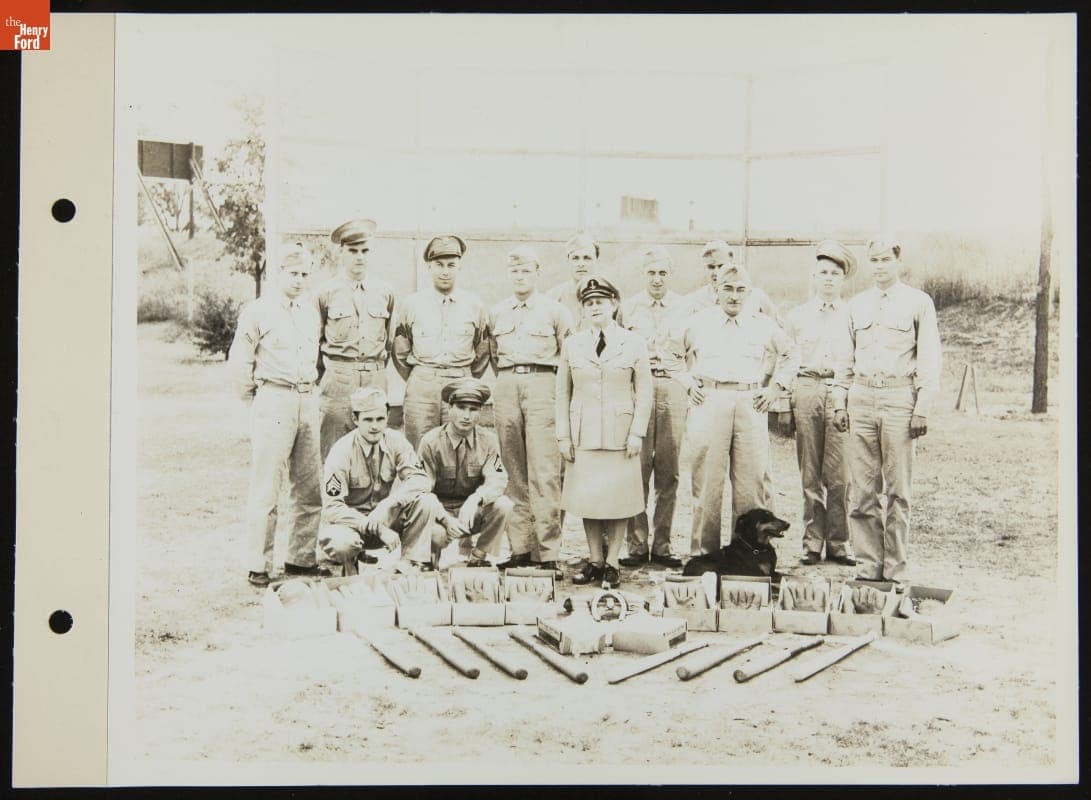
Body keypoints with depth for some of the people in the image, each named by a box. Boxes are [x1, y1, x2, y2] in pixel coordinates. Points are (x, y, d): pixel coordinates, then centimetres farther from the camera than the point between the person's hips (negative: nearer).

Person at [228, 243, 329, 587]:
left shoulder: (311, 313, 15)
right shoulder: (258, 311, -3)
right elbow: (238, 360, -1)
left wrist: (311, 391, 15)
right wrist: (255, 398, 4)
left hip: (308, 400, 6)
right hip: (273, 400, -6)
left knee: (309, 487, 7)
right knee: (266, 489, -5)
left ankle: (301, 559, 16)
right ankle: (258, 567, 1)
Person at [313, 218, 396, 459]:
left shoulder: (385, 292, 10)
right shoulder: (326, 292, 1)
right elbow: (313, 340, 7)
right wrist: (331, 374, 9)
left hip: (376, 379, 3)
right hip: (338, 382, -3)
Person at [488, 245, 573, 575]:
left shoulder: (555, 311, 6)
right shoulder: (496, 312, 16)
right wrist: (506, 380, 15)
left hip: (542, 385, -3)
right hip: (506, 387, 4)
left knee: (544, 472, -10)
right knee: (514, 471, 3)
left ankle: (548, 551, -10)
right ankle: (520, 547, 6)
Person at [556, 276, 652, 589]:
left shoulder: (634, 344, 3)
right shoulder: (572, 344, 8)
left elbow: (644, 391, 3)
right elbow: (563, 392, 9)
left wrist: (637, 433, -5)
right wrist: (563, 435, 3)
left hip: (620, 434, -2)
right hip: (583, 434, 2)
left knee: (618, 499, 1)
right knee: (587, 498, 4)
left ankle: (612, 563, 10)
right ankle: (594, 560, 15)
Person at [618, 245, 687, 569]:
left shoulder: (684, 308, 11)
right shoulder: (628, 307, 11)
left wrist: (691, 387, 4)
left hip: (673, 388, 1)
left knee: (668, 470, 1)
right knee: (637, 468, -5)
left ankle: (662, 545, 7)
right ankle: (636, 545, 0)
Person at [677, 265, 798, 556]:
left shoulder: (764, 325, 14)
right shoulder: (698, 323, 12)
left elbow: (790, 354, 25)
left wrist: (776, 387, 15)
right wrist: (688, 383, 9)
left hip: (751, 405, 1)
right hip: (709, 403, -1)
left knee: (751, 481, -3)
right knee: (707, 481, -3)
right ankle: (703, 551, 3)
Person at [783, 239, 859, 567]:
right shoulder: (796, 316, 15)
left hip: (842, 392, -1)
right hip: (806, 390, 1)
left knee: (840, 474, -5)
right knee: (810, 475, 2)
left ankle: (839, 543, 3)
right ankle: (812, 542, 8)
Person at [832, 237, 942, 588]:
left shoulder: (919, 303, 6)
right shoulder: (856, 305, 16)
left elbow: (929, 361, 2)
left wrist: (922, 409, -5)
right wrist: (840, 402, 11)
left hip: (899, 396, -3)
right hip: (862, 397, 3)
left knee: (898, 490, -1)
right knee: (862, 489, 1)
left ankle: (896, 569, 6)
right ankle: (869, 564, 7)